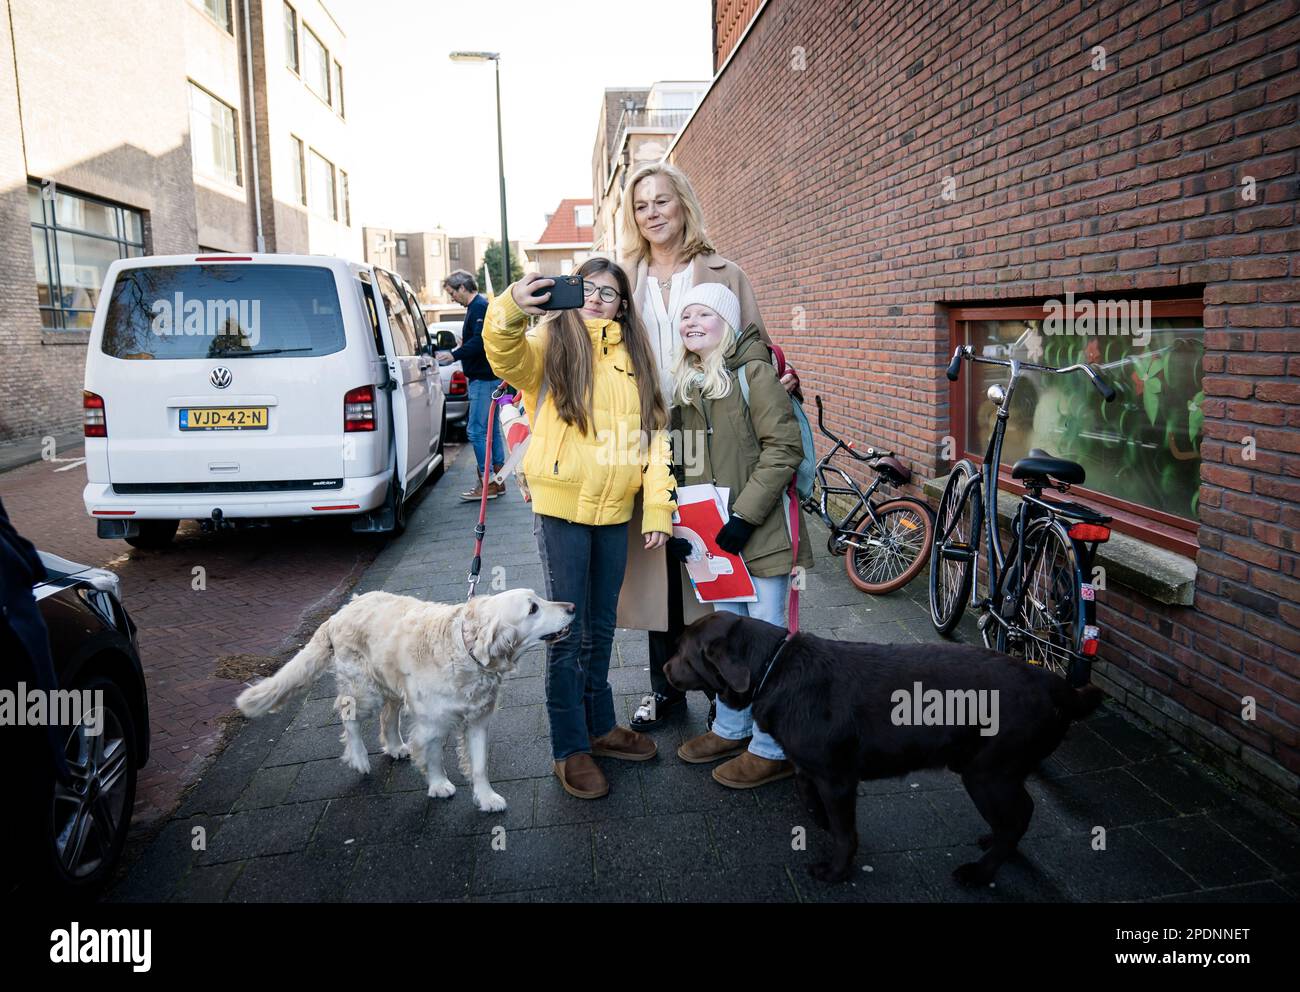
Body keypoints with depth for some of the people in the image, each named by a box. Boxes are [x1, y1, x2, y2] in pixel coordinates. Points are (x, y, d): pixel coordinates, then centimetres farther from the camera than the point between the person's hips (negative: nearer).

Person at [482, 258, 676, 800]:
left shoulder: (635, 356, 11)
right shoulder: (551, 341, -2)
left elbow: (653, 435, 9)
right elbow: (505, 354, -25)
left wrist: (658, 509, 1)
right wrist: (510, 308, -46)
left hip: (615, 511, 5)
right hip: (562, 507, -4)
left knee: (600, 628, 18)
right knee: (567, 631, 3)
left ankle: (600, 725, 34)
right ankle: (570, 749, 16)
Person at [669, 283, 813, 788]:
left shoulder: (753, 372, -10)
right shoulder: (687, 382, 12)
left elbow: (783, 448, -16)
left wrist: (745, 515, -19)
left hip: (758, 529, -7)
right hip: (715, 530, 7)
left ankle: (772, 749, 14)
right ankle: (731, 728, 33)